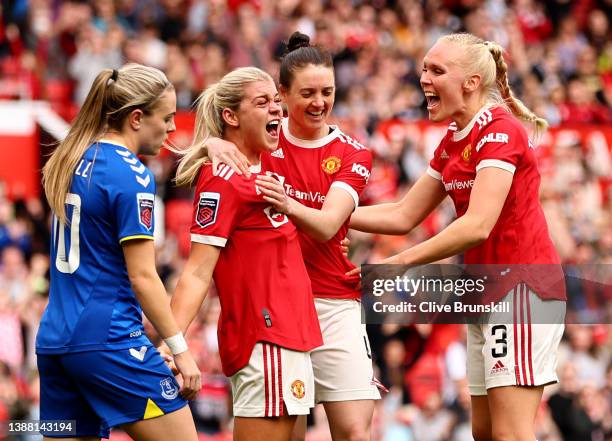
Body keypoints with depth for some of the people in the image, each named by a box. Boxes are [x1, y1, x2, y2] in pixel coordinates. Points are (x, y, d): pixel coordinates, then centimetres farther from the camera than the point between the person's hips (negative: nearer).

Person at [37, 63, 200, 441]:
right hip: (108, 339, -8)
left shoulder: (71, 162, 13)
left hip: (54, 339, 8)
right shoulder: (131, 175, -11)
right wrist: (181, 350, -9)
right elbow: (142, 276, -13)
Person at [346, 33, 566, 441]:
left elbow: (477, 225, -24)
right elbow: (403, 216, 17)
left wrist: (399, 262, -23)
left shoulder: (499, 131, -14)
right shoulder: (453, 141, 16)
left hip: (523, 285, -10)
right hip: (486, 292, 10)